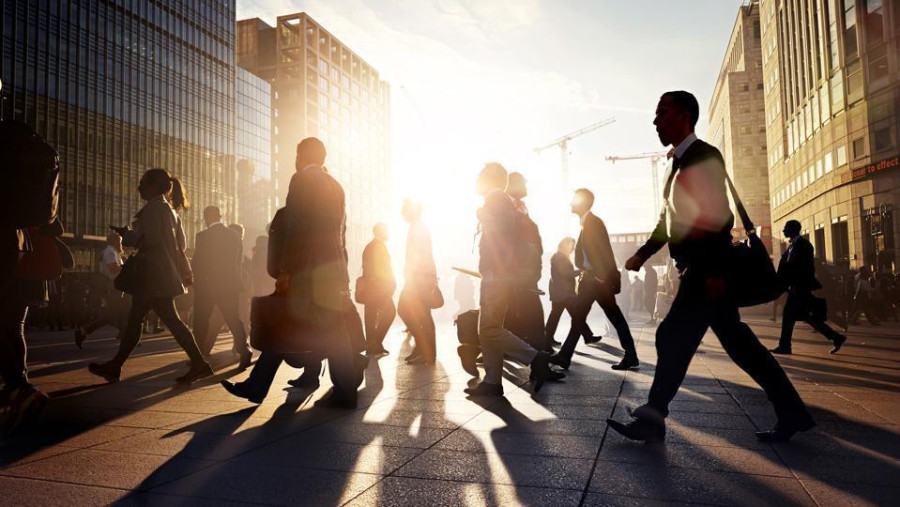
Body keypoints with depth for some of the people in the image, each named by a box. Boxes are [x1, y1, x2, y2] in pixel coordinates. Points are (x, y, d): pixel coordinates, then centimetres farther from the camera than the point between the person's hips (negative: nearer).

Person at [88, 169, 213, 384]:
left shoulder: (153, 207, -10)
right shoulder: (169, 209, 18)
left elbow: (150, 239, -20)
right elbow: (179, 243, 18)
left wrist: (126, 234, -5)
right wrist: (185, 271, 18)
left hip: (154, 276, -10)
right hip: (164, 274, 10)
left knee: (170, 320, -8)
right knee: (134, 319, 13)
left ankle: (199, 364, -6)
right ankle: (115, 366, 19)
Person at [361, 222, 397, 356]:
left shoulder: (369, 246, 18)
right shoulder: (379, 246, -10)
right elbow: (379, 268, -18)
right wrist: (391, 282, -10)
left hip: (370, 286, 10)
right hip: (379, 286, -9)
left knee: (371, 316, 9)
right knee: (390, 312, -4)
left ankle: (371, 345, 12)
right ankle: (376, 343, -7)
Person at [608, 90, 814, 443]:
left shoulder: (704, 157, -10)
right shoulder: (681, 162, 18)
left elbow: (719, 217, -18)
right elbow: (670, 219, 23)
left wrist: (715, 271, -23)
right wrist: (643, 254, 16)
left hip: (707, 269, -10)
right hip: (701, 269, 10)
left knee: (673, 338, -8)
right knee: (737, 342, 12)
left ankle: (652, 420, 0)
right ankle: (791, 413, 20)